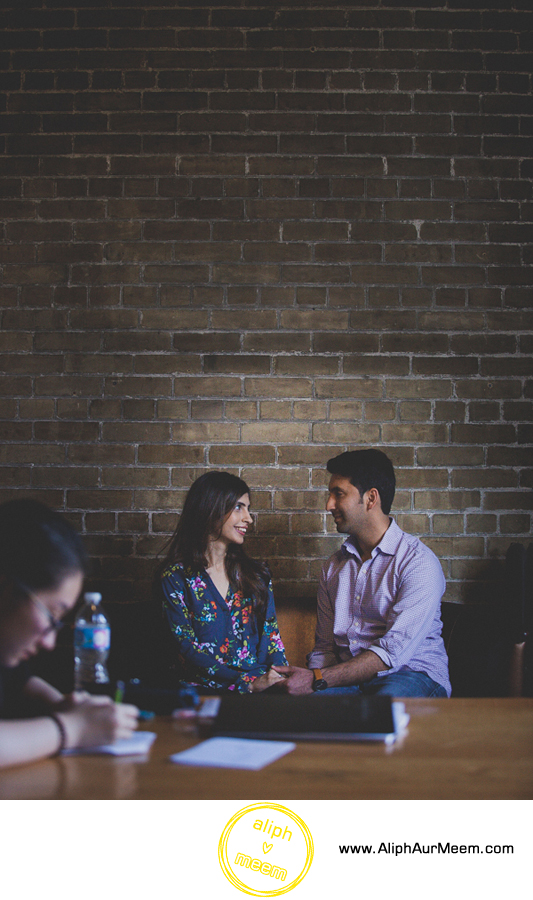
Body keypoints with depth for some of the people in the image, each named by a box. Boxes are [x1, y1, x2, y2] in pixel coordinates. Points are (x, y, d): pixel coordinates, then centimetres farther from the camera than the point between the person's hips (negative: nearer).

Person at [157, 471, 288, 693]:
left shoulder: (257, 574, 15)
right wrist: (249, 683, -17)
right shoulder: (175, 577, 1)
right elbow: (187, 648, -6)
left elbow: (270, 634, 11)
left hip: (261, 688, 3)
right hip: (205, 690, -3)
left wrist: (282, 679, -11)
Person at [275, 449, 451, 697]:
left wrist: (317, 679, -22)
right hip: (350, 678, 6)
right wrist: (307, 678, -9)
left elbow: (392, 653, -18)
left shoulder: (419, 562, -8)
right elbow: (325, 647, 15)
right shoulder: (334, 566, 15)